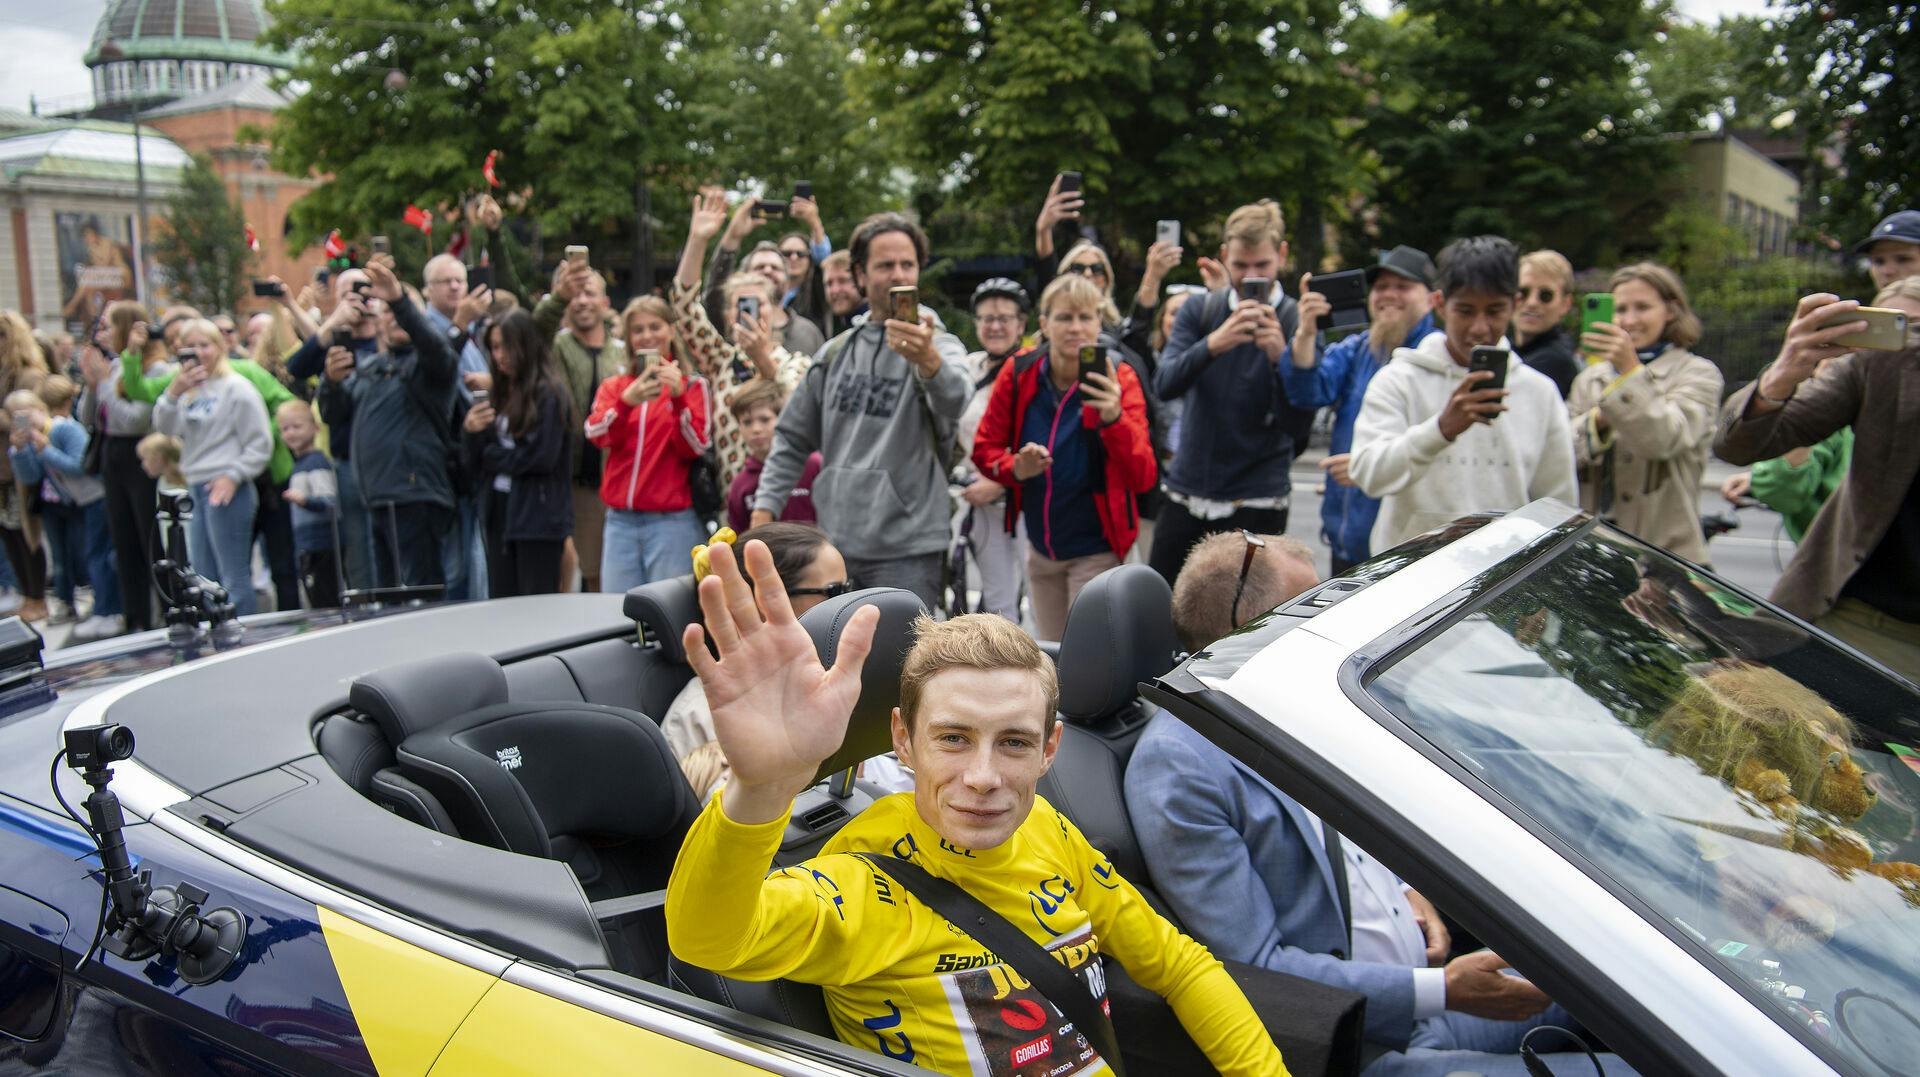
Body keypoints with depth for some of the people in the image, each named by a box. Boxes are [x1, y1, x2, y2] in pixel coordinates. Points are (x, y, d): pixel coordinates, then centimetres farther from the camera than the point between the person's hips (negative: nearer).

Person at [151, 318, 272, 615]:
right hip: (197, 490, 8)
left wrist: (233, 476, -16)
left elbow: (260, 445, -10)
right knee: (203, 577, 15)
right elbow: (165, 428, 4)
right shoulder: (189, 389, 13)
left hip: (226, 490, -8)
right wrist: (174, 392, -7)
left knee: (234, 578, -5)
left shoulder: (236, 388, -7)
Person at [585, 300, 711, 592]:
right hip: (620, 521, 3)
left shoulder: (692, 385, 5)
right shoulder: (613, 386, 13)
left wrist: (678, 397, -20)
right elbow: (598, 436, -4)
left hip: (672, 521, -3)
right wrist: (626, 401, -22)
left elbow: (695, 448, -6)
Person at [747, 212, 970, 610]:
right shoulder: (837, 351, 12)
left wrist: (928, 359, -50)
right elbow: (793, 438, 17)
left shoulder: (939, 344, -5)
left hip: (905, 550, -5)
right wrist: (765, 507, 6)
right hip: (834, 543, 6)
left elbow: (954, 401, -29)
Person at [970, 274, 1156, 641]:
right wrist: (1015, 468, -19)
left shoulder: (1118, 379, -15)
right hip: (1040, 547, 4)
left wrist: (1114, 418, -38)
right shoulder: (1018, 373, -9)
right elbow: (985, 447, 3)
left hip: (1095, 551, -3)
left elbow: (1143, 478, -22)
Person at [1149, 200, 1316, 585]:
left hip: (1255, 504, -3)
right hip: (1186, 493, 3)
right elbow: (1165, 384, -12)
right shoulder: (1198, 313, 5)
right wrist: (1213, 344, -30)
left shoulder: (1297, 323, -4)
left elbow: (1298, 426, -12)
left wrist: (1279, 358, -27)